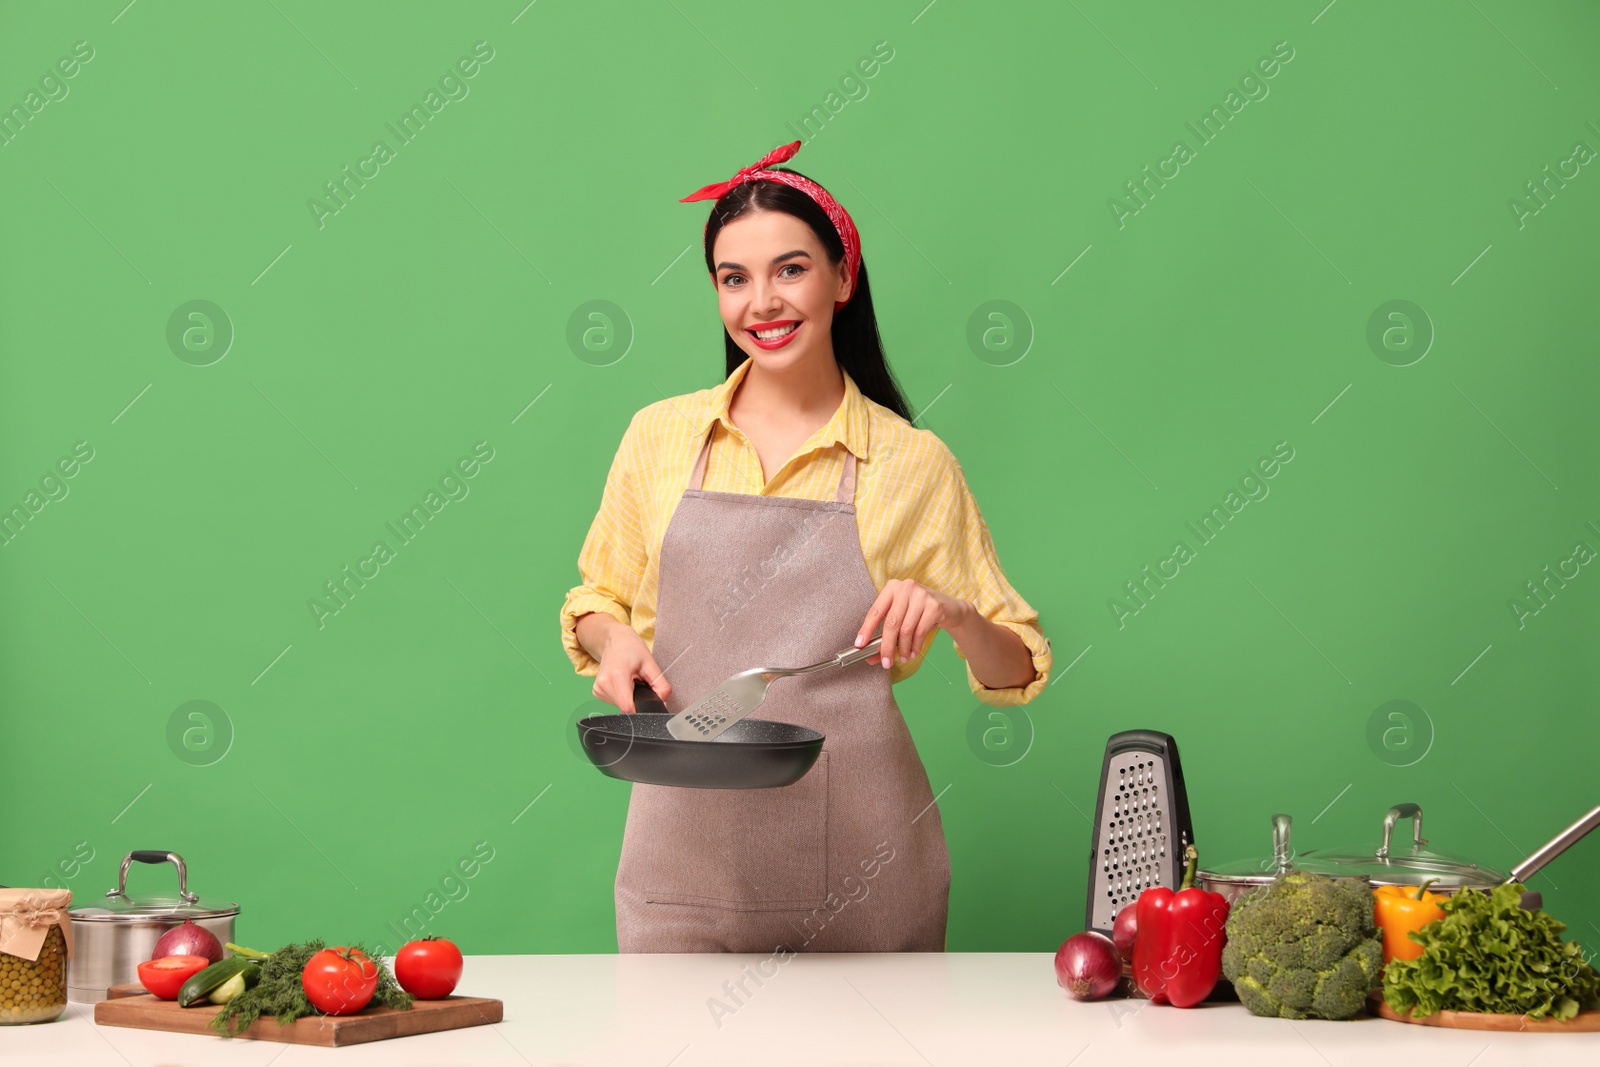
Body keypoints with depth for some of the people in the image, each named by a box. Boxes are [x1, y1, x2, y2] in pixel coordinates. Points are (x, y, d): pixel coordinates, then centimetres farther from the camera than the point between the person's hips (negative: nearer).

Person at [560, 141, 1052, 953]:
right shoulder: (659, 437, 6)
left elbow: (1018, 672, 6)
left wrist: (951, 612, -14)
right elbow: (596, 602, 19)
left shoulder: (913, 463, 2)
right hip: (687, 848, 1)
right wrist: (616, 642, -3)